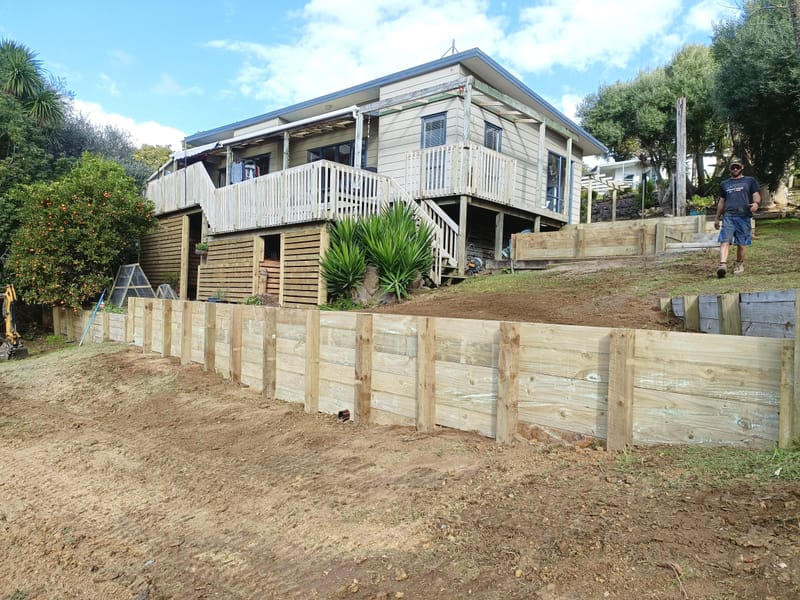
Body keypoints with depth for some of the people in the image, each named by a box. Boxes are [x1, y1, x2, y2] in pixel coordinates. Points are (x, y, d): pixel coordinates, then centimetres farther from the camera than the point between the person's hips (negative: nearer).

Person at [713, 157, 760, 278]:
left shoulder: (750, 181, 13)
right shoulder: (724, 184, 20)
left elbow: (756, 195, 5)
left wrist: (756, 203, -19)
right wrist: (717, 218, 22)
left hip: (744, 217, -1)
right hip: (728, 216, 1)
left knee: (741, 243, 4)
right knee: (725, 241, -16)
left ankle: (739, 264, 21)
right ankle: (722, 265, -27)